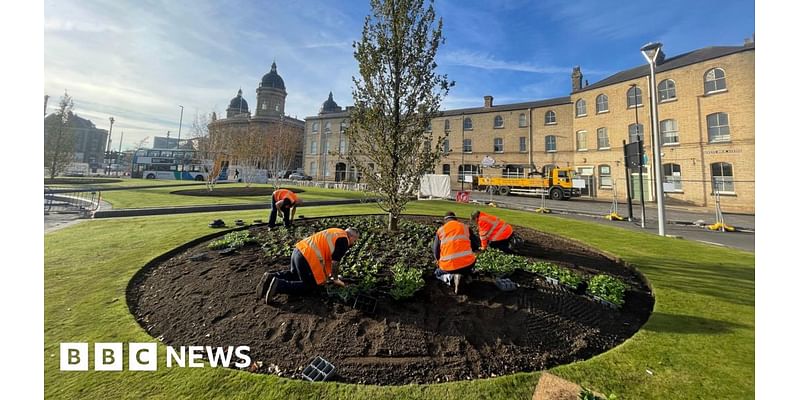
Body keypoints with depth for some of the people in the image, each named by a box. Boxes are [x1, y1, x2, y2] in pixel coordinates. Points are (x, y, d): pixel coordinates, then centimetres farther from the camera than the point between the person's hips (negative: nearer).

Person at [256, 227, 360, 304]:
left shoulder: (336, 233, 22)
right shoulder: (344, 240, -7)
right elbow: (335, 261, -9)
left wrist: (328, 273, 38)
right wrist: (335, 279, 7)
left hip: (298, 250, 10)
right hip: (308, 257, -9)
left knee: (294, 274, 32)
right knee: (310, 285, 6)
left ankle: (271, 277, 11)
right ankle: (278, 285, -9)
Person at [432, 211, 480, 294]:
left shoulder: (440, 230, 7)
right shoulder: (465, 227, 11)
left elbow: (436, 251, 9)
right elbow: (477, 243, 15)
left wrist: (439, 261, 30)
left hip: (448, 266, -2)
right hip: (468, 263, 3)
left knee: (438, 273, 30)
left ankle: (452, 278, -2)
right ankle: (465, 276, 5)